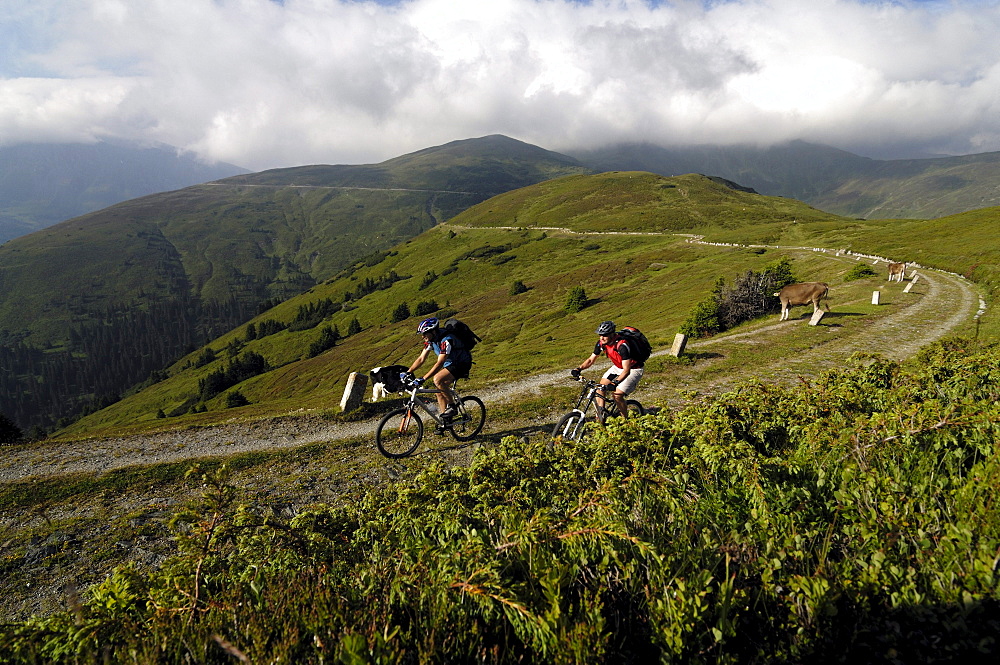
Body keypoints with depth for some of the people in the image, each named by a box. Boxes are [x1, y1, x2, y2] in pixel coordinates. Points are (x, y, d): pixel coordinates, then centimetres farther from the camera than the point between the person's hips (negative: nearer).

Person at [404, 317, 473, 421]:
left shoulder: (446, 340, -30)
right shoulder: (430, 340, -3)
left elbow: (439, 363, -34)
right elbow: (421, 358, 1)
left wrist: (423, 379, -37)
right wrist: (408, 372, -9)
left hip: (462, 364, -9)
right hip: (450, 363, 9)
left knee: (437, 379, -28)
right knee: (439, 390, 0)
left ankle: (451, 406, -13)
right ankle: (446, 420, 10)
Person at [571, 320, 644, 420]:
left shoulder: (622, 345, -33)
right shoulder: (601, 343, -13)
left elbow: (626, 370, -32)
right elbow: (591, 359, -2)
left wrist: (615, 382, -45)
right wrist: (579, 369, -18)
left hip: (633, 369, -8)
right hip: (618, 367, 8)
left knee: (617, 395, -20)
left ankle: (625, 420, 2)